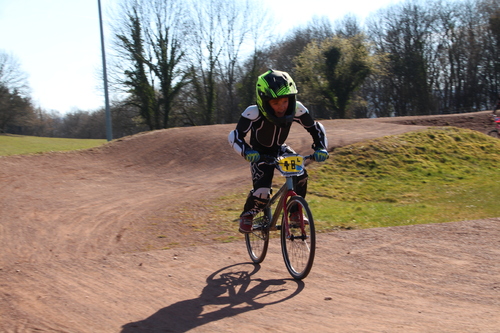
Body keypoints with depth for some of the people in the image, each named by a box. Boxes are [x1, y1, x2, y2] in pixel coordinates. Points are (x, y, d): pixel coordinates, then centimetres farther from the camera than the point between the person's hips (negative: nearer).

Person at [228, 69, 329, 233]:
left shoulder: (296, 110, -26)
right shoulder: (253, 113, -35)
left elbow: (316, 128, -13)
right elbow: (235, 136, -34)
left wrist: (321, 148, -29)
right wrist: (247, 151, -52)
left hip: (280, 150, 3)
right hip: (260, 154, -3)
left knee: (300, 175, -22)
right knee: (262, 191, -23)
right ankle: (247, 215, 8)